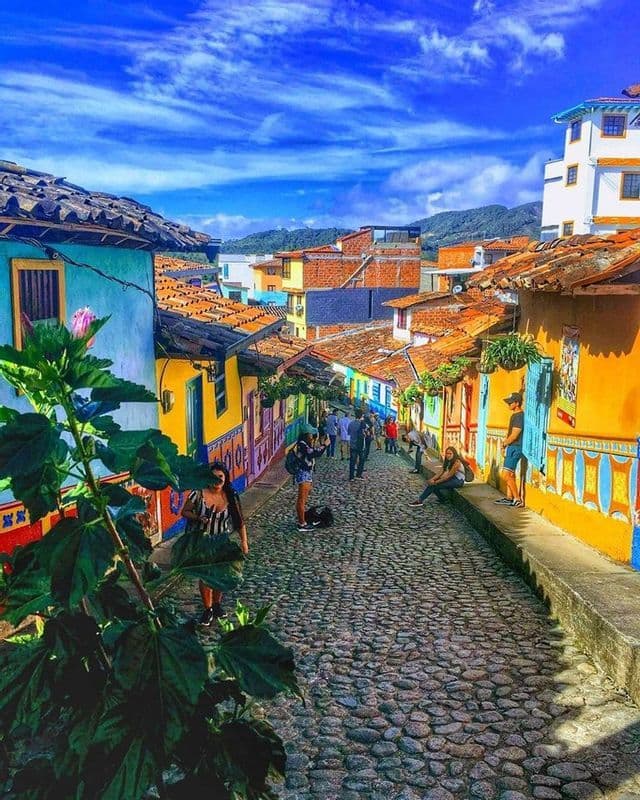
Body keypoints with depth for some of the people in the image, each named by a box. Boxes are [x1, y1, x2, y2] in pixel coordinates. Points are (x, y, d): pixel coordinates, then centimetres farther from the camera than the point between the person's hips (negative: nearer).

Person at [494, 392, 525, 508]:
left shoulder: (519, 416, -17)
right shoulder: (514, 415, 15)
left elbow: (514, 435, -19)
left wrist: (504, 443, -3)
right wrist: (505, 445, 10)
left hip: (515, 448, -10)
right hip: (511, 447, 10)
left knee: (506, 474, -12)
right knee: (510, 474, 14)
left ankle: (518, 500, -8)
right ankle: (509, 498, 21)